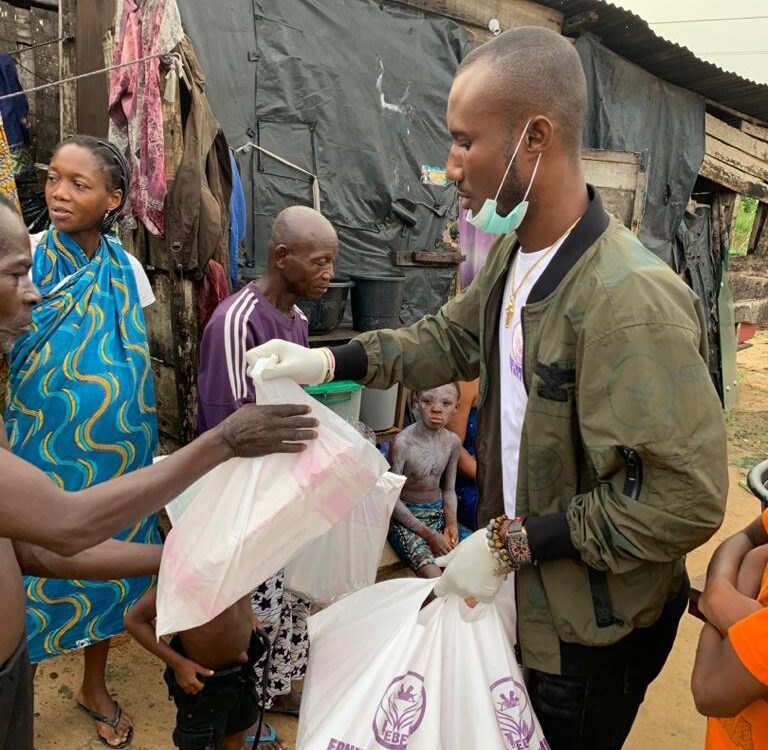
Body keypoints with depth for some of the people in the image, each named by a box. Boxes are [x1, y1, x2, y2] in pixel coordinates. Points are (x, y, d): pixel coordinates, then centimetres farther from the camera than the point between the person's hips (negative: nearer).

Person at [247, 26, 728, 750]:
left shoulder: (633, 301, -32)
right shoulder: (513, 252, -4)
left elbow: (685, 498, -30)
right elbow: (451, 336, 10)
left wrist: (512, 541, -23)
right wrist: (328, 360, 0)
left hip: (589, 632, -7)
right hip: (519, 594, 8)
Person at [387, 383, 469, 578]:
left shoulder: (452, 442, -2)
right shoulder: (403, 443, -20)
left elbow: (448, 490, 9)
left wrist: (451, 523, -8)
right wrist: (429, 534, -17)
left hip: (438, 514, 6)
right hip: (405, 518, -6)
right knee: (434, 577, -25)